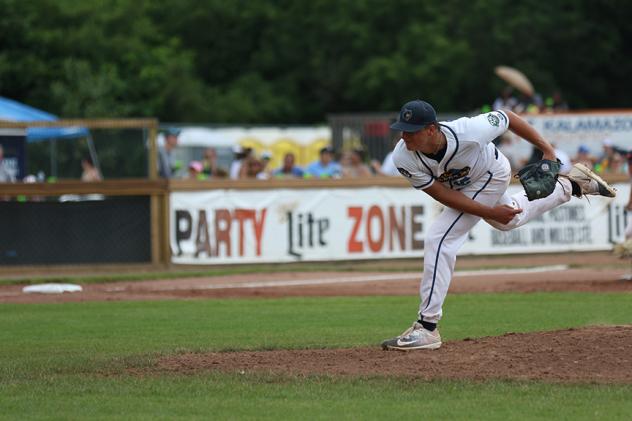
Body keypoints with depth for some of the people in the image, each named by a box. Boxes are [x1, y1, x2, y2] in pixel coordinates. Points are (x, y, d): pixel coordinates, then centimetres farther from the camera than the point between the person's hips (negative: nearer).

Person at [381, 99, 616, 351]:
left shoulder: (467, 132, -42)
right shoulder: (403, 158, -33)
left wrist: (546, 149, -13)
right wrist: (490, 212, -29)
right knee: (508, 220, 31)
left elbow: (507, 118, -22)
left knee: (439, 239, -20)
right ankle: (571, 184, 53)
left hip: (490, 175, -5)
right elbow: (442, 194, -24)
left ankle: (427, 328, -17)